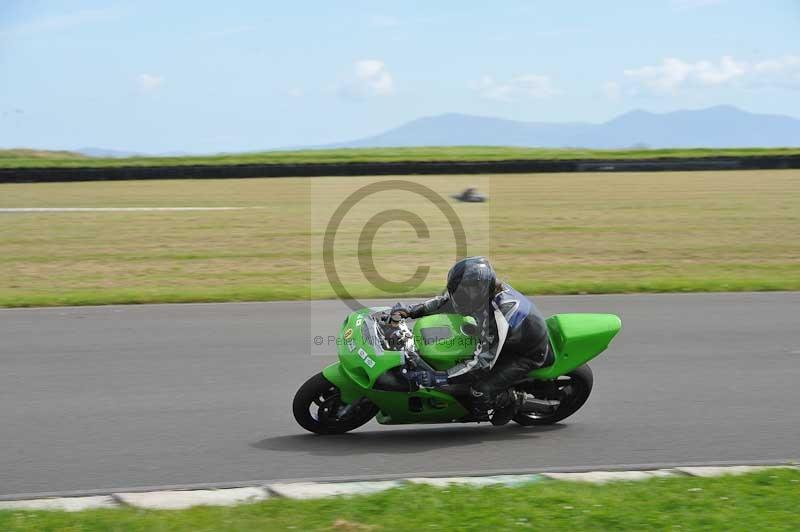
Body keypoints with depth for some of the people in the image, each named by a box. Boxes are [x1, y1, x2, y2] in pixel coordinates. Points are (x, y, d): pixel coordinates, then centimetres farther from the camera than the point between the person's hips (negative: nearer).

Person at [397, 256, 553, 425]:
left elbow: (483, 362, -38)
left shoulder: (498, 315, -40)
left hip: (530, 353, -9)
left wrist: (438, 378, -41)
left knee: (482, 391, -25)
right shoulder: (485, 289, -16)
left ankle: (507, 402, 10)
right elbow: (446, 300, 2)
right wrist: (412, 311, -10)